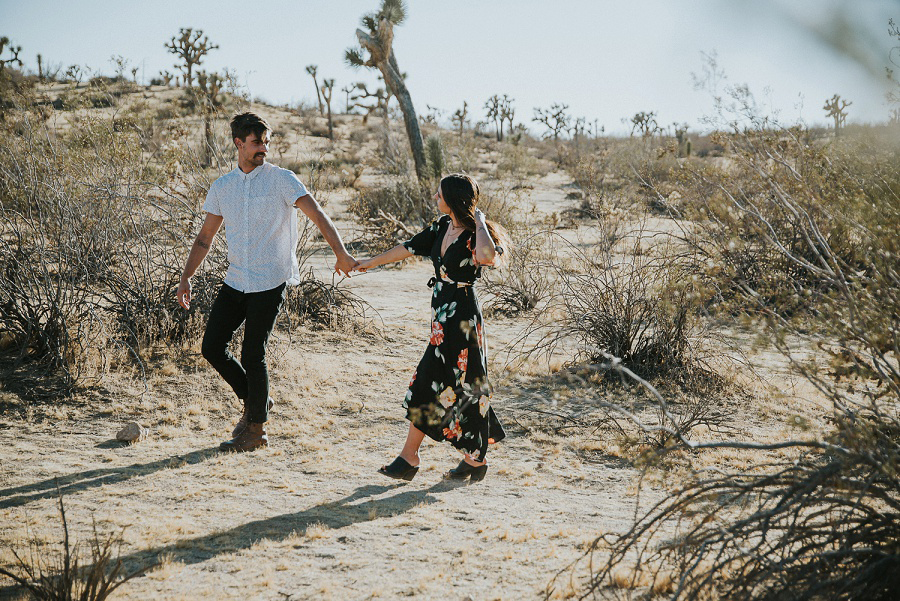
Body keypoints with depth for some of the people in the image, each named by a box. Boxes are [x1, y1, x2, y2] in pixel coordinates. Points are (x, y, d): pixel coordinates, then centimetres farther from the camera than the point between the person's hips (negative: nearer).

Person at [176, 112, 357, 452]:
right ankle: (254, 402, 24)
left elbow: (316, 214, -15)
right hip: (236, 281, 5)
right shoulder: (222, 187, 10)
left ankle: (256, 430, 12)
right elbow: (205, 238, 15)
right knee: (212, 347, 2)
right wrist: (186, 278, 5)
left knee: (252, 354, -5)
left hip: (270, 283, -5)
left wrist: (340, 252, -29)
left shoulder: (281, 179, -4)